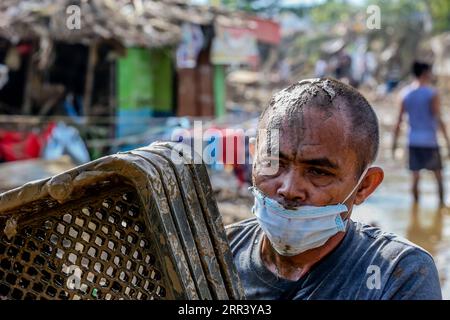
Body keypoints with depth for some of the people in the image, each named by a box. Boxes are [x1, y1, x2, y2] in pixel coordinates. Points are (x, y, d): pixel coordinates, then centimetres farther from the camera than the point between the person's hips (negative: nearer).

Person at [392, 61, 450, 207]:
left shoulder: (406, 93, 4)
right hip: (430, 140, -4)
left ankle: (416, 202, 10)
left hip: (413, 140, 4)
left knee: (415, 175, 8)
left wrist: (395, 141, 9)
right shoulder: (432, 93, -8)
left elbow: (399, 120, 4)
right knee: (438, 174, 8)